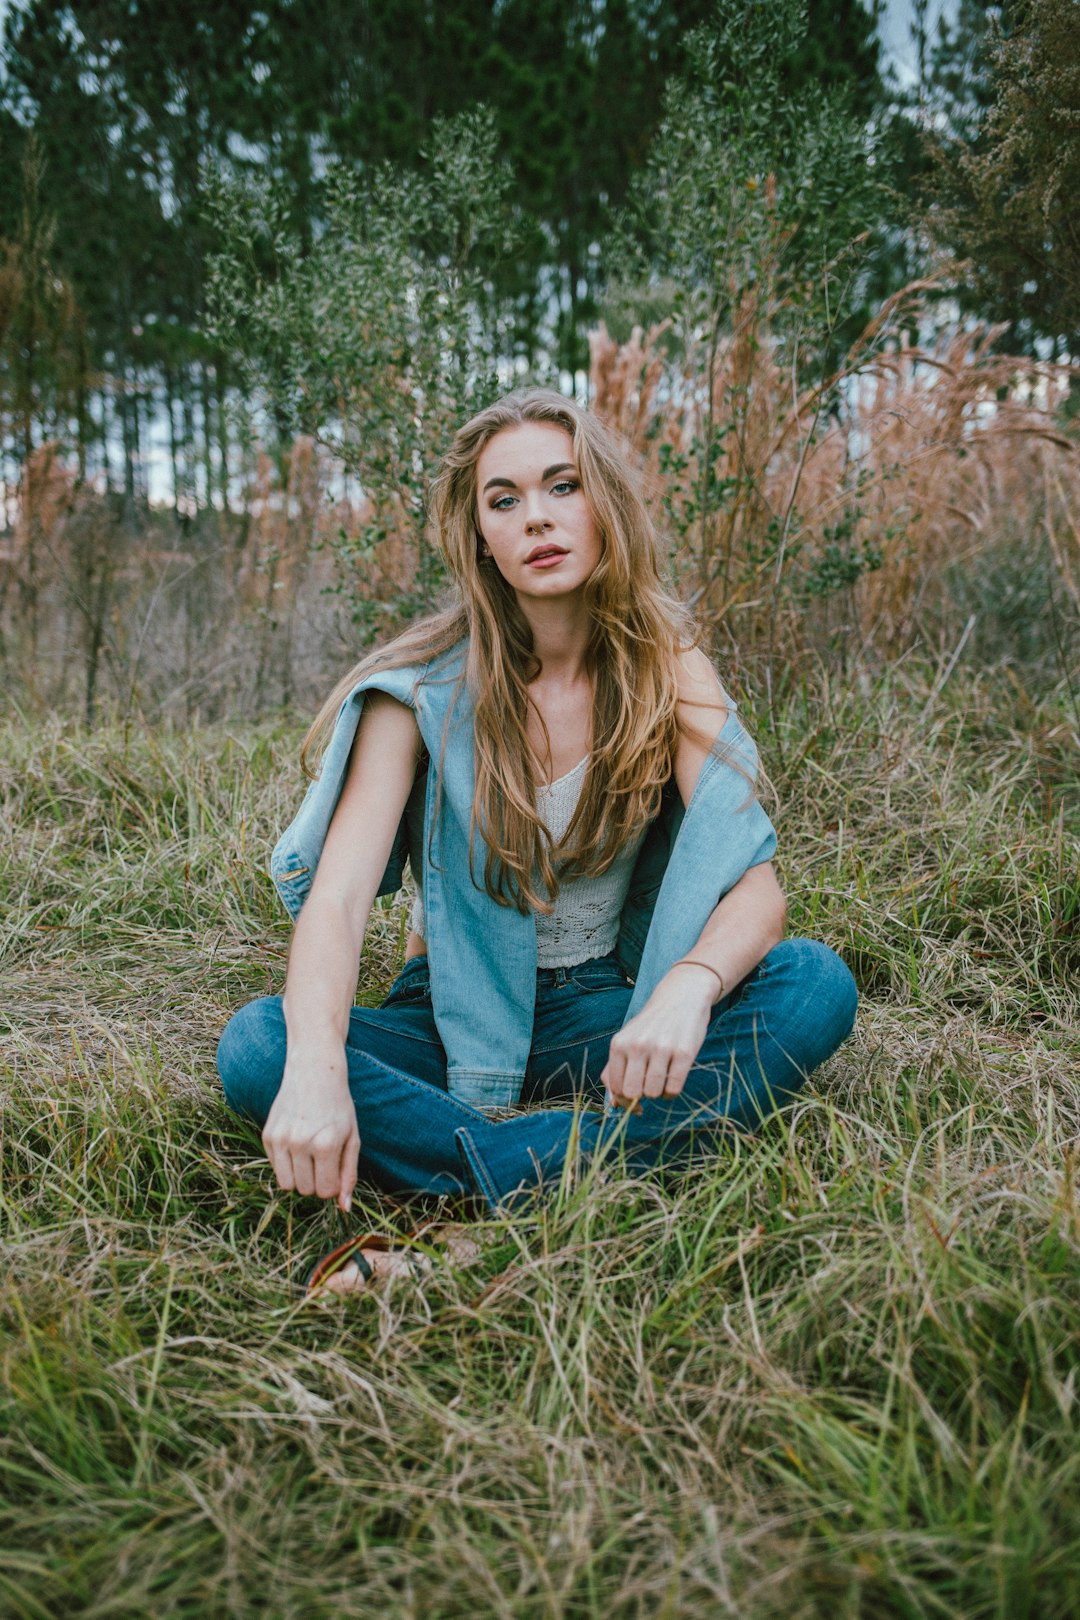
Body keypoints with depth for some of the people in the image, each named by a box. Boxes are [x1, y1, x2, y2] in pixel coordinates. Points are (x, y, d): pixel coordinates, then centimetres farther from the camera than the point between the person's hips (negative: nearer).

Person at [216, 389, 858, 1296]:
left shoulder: (667, 669, -7)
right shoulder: (424, 691, -12)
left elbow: (756, 884, -16)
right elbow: (336, 895, -22)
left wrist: (689, 985, -38)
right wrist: (317, 1069, -41)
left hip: (604, 1011, 2)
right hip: (456, 1019, -1)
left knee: (816, 984, -26)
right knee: (258, 1048, -28)